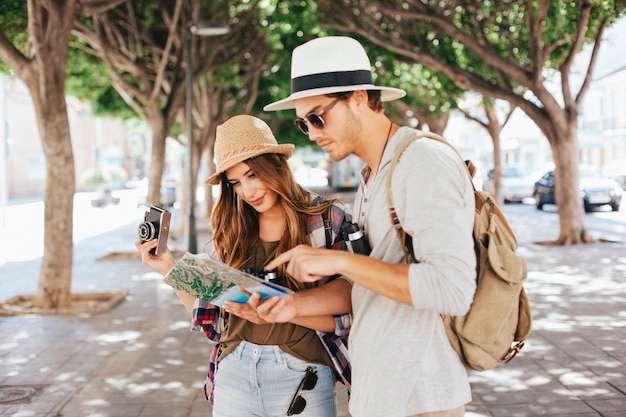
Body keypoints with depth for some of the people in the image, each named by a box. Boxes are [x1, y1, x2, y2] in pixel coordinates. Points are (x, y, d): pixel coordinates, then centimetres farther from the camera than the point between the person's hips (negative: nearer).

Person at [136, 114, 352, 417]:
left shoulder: (329, 220, -6)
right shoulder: (232, 230, 4)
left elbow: (344, 317, -12)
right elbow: (214, 320, 6)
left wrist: (277, 310, -25)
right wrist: (170, 270, -4)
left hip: (302, 378, -3)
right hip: (234, 374, 3)